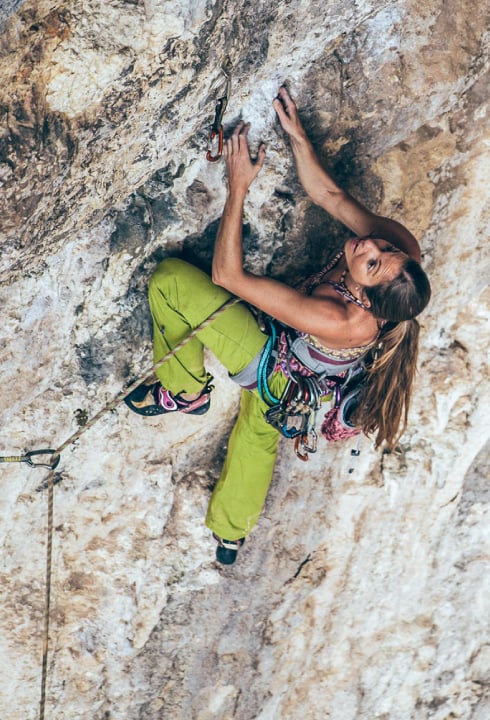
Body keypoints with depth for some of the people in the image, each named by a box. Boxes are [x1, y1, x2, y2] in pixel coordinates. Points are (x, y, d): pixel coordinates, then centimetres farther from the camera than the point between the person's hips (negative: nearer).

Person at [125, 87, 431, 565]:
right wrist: (296, 135, -25)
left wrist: (238, 187, -36)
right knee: (257, 437, 33)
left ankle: (185, 391, 13)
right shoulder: (403, 250, -32)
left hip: (276, 372, -7)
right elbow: (328, 195, -17)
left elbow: (227, 276, -40)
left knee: (168, 279, -12)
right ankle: (231, 534, 59)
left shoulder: (342, 322, -47)